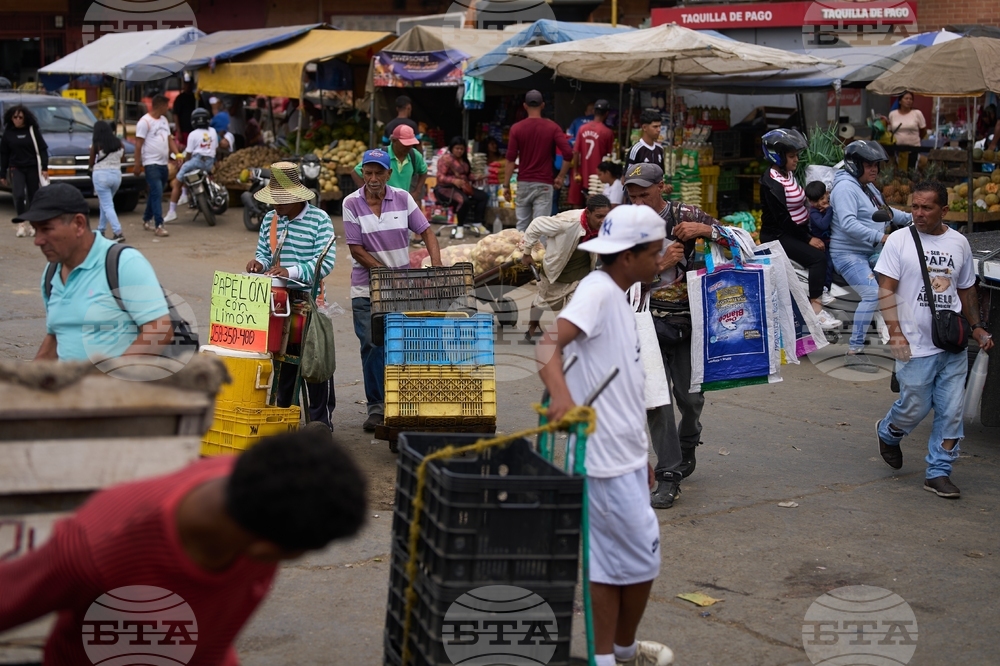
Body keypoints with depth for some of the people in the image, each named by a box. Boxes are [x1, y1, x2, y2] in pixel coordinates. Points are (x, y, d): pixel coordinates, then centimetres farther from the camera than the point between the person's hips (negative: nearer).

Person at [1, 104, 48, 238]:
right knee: (19, 195, -17)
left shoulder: (33, 130, 1)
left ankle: (32, 224, 14)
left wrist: (44, 167, -6)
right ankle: (22, 223, -7)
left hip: (32, 168, 0)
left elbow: (42, 149, 3)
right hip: (16, 169, 0)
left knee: (33, 197, 2)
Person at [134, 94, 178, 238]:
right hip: (151, 163, -8)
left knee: (155, 193, 14)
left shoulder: (164, 120, 14)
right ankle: (159, 225, -15)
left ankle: (146, 220, 27)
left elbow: (169, 138, 17)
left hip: (163, 163, 8)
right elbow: (138, 144, -12)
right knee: (157, 194, -13)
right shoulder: (145, 121, -11)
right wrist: (137, 164, -15)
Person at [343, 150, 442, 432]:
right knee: (372, 346, -2)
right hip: (366, 289, -1)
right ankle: (376, 407, 8)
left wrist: (437, 266, -12)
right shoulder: (352, 203, -5)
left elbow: (426, 232, 3)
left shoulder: (402, 198, 0)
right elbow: (356, 250, -7)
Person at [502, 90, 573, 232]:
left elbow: (510, 159, -5)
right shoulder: (552, 128, -2)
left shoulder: (516, 128, -2)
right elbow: (568, 154, -11)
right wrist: (561, 177, 0)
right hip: (544, 184, -1)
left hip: (523, 183, 1)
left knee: (522, 225, 10)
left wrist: (506, 185, 0)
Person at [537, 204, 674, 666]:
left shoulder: (618, 296, 15)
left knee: (610, 560, 15)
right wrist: (561, 396, -48)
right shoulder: (598, 290, -15)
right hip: (607, 456, -9)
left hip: (624, 454, 9)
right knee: (642, 557, 2)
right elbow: (550, 343, -29)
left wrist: (641, 454, 23)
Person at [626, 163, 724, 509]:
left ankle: (687, 446, 38)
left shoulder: (687, 216, -1)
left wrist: (705, 229, -17)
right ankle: (668, 476, -2)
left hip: (688, 321, 0)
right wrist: (661, 264, -15)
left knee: (690, 396, 7)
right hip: (648, 323, 0)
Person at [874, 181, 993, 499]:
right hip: (915, 345, -4)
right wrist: (895, 332, -15)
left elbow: (966, 290, 19)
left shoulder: (959, 243, 9)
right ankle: (888, 432, 34)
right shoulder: (899, 240, -3)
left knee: (951, 412, 2)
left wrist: (977, 327, 14)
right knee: (914, 408, 2)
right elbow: (886, 288, -7)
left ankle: (938, 472, 13)